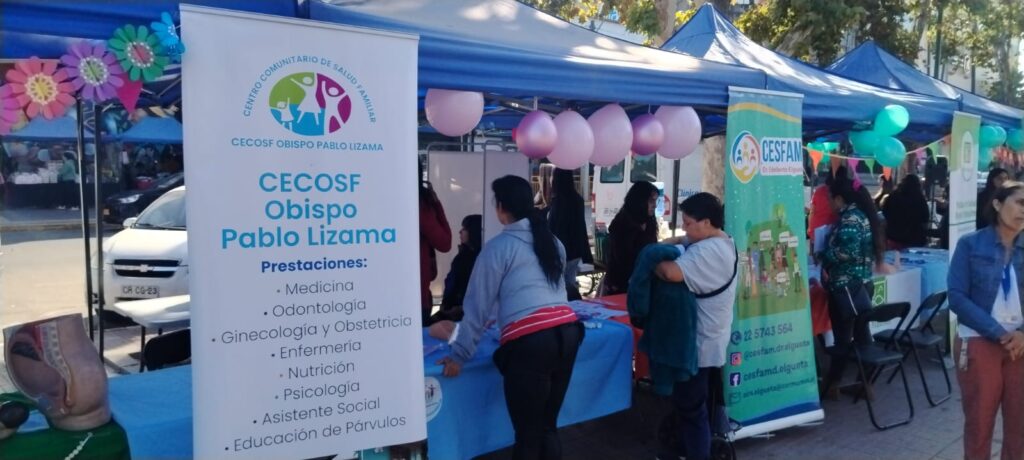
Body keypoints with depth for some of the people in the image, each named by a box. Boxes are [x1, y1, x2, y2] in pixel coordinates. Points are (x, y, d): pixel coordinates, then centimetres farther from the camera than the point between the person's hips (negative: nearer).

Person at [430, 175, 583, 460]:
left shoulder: (498, 247, 3)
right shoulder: (552, 242, 21)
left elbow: (479, 305, 4)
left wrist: (459, 354, 12)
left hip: (528, 341, -6)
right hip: (567, 331, 6)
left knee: (527, 435, 4)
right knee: (548, 426, 17)